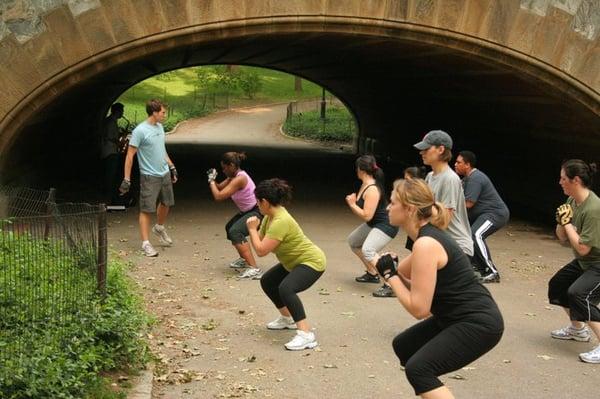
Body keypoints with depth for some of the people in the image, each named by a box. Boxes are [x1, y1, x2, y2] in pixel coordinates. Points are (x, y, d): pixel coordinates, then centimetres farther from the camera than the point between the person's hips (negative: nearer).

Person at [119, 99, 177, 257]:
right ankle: (146, 243, 3)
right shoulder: (140, 131, -18)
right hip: (149, 177, -8)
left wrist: (172, 167, 22)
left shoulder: (160, 127, 8)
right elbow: (130, 155, -17)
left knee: (166, 203, 22)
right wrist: (127, 179, -18)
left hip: (165, 174, 8)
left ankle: (159, 228, 47)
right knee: (147, 210, -3)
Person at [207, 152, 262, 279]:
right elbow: (220, 187, 11)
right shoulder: (234, 176, 5)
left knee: (235, 232, -29)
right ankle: (244, 260, 43)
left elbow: (218, 196, -26)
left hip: (258, 212, -11)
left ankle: (254, 269, -34)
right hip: (248, 211, 11)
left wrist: (211, 180, -12)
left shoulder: (239, 179, -24)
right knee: (230, 227, 27)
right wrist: (213, 179, -7)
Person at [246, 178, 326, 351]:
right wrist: (252, 230, -13)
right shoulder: (270, 216, 0)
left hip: (312, 261, -11)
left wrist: (252, 229, -18)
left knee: (286, 288, -35)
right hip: (293, 262, 11)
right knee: (267, 281, 23)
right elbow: (259, 241, 5)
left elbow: (261, 251, -31)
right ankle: (287, 319, 36)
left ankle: (306, 335, -32)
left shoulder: (281, 221, -30)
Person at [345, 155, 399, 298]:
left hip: (386, 226, -11)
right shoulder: (365, 185, 5)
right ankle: (372, 274, 32)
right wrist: (353, 201, -12)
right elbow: (361, 207, 9)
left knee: (368, 250, -31)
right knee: (353, 241, 24)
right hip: (373, 224, 11)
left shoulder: (372, 189, -25)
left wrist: (352, 204, -14)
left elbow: (367, 216, -27)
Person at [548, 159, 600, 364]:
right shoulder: (572, 201, -1)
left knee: (578, 294, -27)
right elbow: (563, 238, 5)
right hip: (583, 262, 10)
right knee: (557, 285, 19)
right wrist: (560, 222, -15)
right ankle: (578, 329, 39)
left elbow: (582, 248, -28)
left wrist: (567, 222, -20)